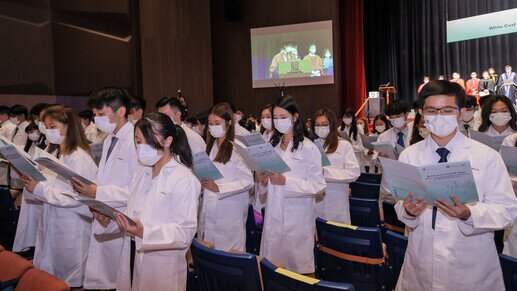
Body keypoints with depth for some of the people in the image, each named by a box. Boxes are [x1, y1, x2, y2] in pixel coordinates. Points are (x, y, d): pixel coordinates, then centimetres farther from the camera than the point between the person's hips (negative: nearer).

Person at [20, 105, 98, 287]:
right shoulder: (57, 154, 12)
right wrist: (32, 182, 0)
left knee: (68, 279, 6)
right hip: (52, 224, 9)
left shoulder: (79, 157, -17)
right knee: (45, 278, 17)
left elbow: (76, 197, -23)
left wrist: (39, 189, -21)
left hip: (71, 229, -9)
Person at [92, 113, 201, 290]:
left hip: (162, 268, -6)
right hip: (131, 260, 7)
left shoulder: (185, 180, -15)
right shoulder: (141, 171, 9)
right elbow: (133, 213, 13)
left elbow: (186, 232, -19)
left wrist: (145, 233, -31)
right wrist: (107, 221, -5)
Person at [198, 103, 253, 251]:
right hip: (208, 211, 6)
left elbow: (248, 181, -15)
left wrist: (219, 188, -18)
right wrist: (201, 181, 1)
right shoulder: (210, 146, 11)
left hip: (229, 215, -6)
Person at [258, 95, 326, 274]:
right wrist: (264, 181, -3)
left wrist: (286, 181, -22)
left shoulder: (308, 148, -7)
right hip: (273, 216, 5)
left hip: (297, 218, -5)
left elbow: (318, 185, -13)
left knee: (297, 265, 3)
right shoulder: (273, 145, 10)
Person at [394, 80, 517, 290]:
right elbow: (400, 206, 2)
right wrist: (408, 211, -21)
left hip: (471, 265, -2)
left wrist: (468, 214, -26)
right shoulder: (408, 156, 0)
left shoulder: (487, 157, -7)